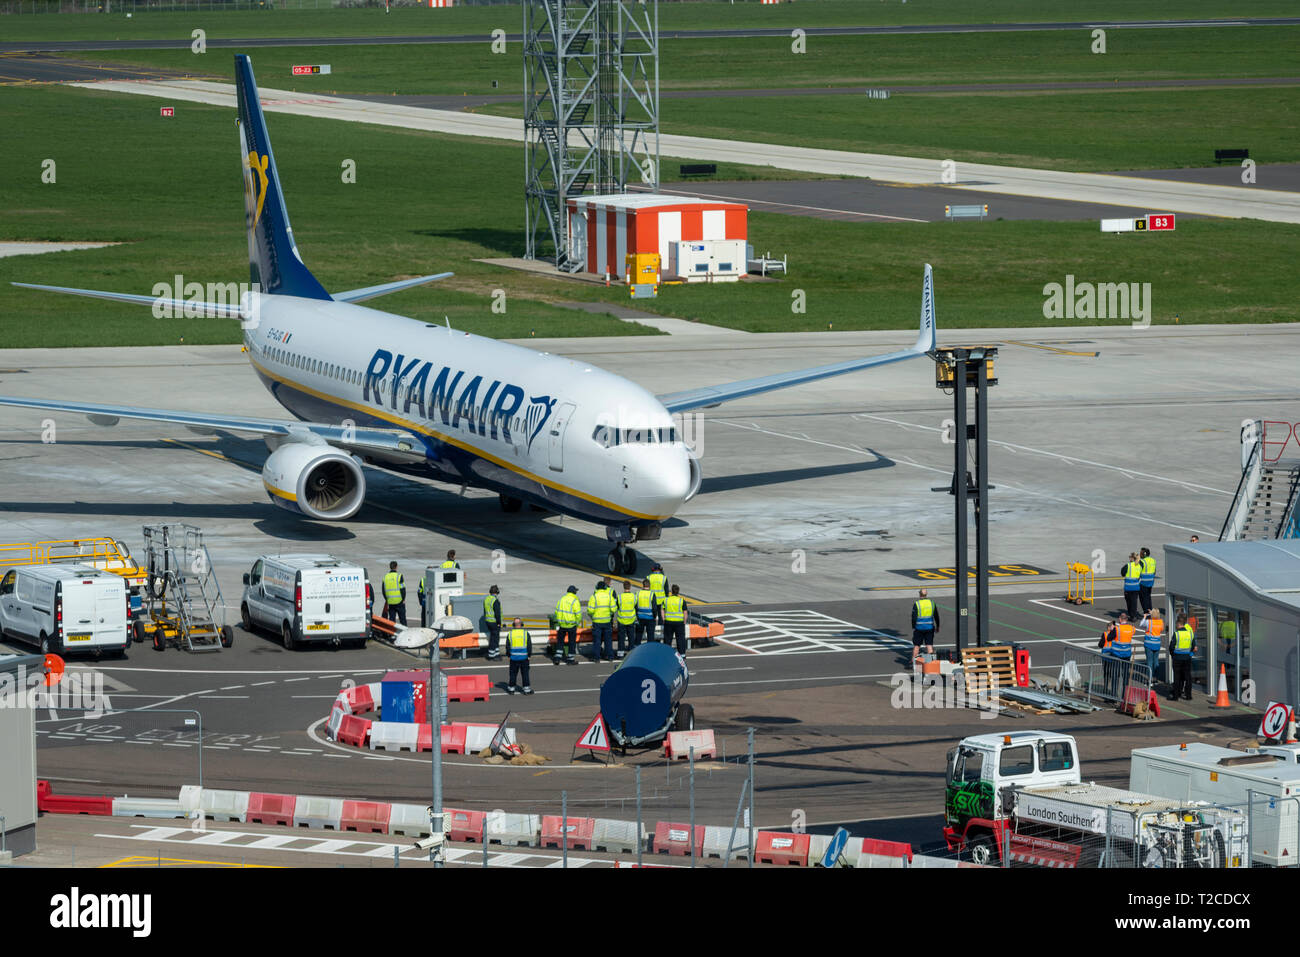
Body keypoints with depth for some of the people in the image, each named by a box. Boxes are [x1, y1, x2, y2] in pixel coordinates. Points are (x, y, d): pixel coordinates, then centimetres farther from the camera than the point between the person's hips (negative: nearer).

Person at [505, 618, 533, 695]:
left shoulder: (510, 634, -1)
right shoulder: (525, 633, -4)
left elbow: (507, 646, 2)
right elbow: (529, 646, -2)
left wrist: (509, 655, 15)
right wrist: (529, 654, 10)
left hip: (513, 657, 1)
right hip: (524, 657, -1)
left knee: (513, 673, 10)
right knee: (525, 673, 5)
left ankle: (511, 688, 14)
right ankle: (526, 689, 6)